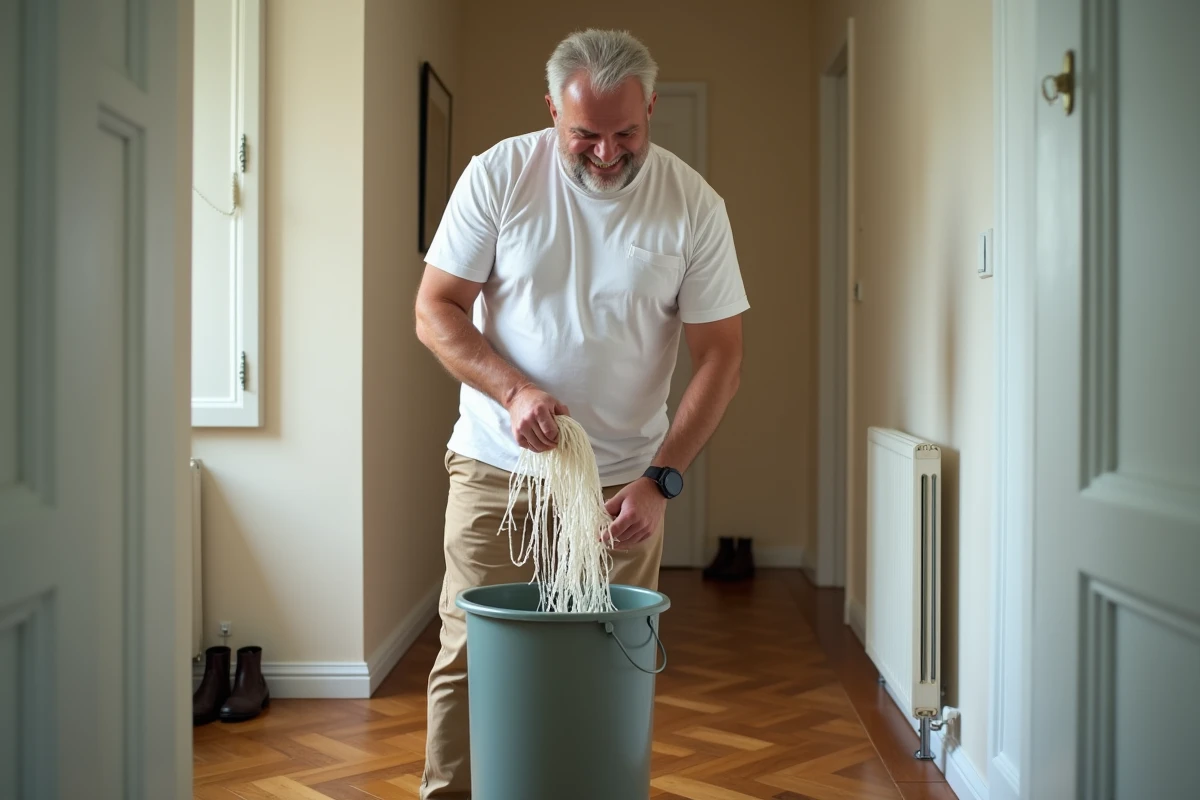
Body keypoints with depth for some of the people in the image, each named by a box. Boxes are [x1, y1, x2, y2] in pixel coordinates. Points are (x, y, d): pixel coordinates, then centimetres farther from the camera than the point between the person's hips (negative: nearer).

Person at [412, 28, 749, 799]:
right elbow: (435, 309, -3)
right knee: (470, 658, 3)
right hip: (496, 467, 0)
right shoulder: (499, 174, -6)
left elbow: (720, 355, -4)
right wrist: (513, 389, -19)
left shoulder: (693, 205, -6)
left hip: (624, 481, 1)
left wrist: (662, 478, -13)